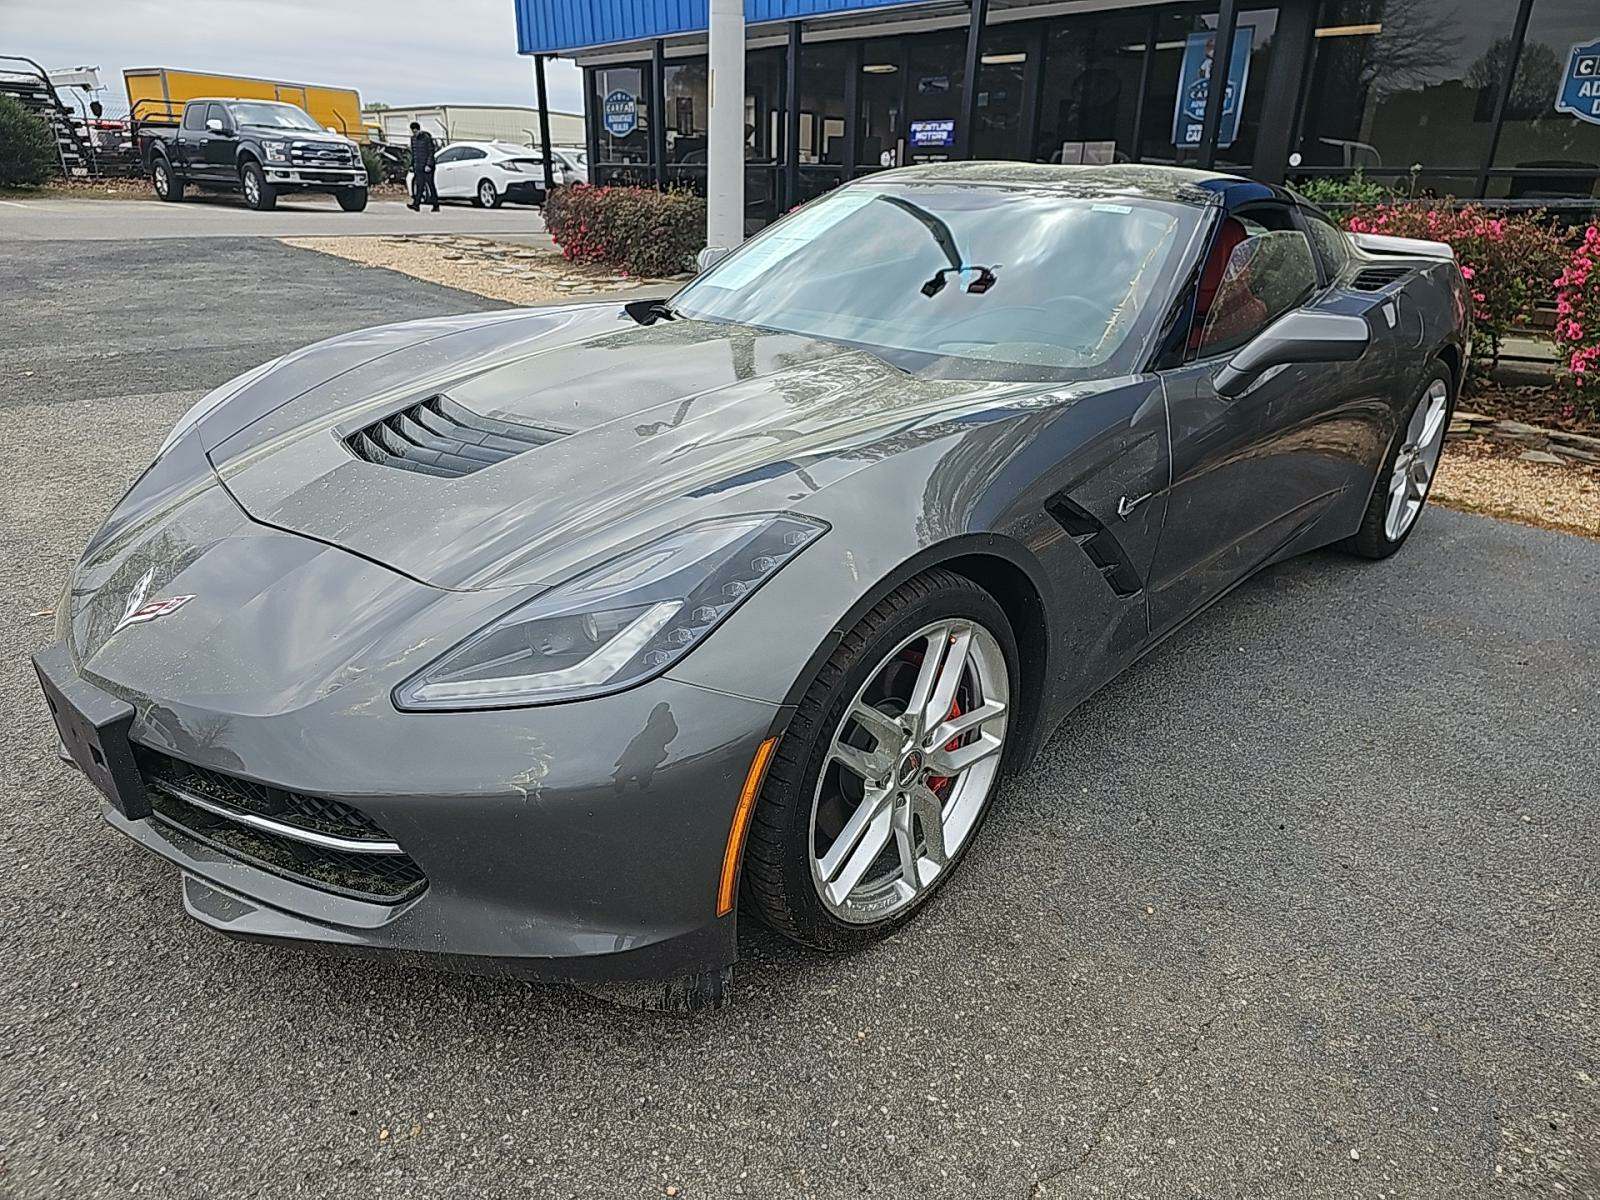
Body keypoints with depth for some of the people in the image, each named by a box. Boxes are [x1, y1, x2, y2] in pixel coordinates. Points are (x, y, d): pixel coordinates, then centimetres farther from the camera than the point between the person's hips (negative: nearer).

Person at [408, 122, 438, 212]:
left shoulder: (426, 138, -9)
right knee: (419, 185, 0)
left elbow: (431, 152, -10)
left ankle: (436, 206, -1)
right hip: (418, 167, 6)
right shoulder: (413, 138, 11)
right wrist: (412, 165, 14)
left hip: (426, 166, -6)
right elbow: (413, 153, 19)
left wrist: (429, 165, -17)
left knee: (430, 184, -5)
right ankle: (416, 205, -3)